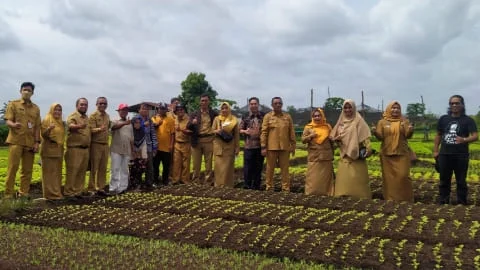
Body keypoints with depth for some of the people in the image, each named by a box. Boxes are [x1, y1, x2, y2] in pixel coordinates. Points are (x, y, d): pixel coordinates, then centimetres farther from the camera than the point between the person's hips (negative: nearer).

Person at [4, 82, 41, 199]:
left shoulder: (36, 108, 14)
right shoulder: (13, 104, 5)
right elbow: (8, 121, -4)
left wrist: (37, 142, 4)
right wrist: (14, 124, -28)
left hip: (30, 143, 3)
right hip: (16, 141, -3)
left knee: (27, 170, 4)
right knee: (12, 168, -4)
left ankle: (24, 193, 12)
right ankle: (9, 194, 3)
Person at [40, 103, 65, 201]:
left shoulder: (61, 122, 16)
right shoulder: (46, 120, -5)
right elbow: (43, 135, -12)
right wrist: (48, 129, -31)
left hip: (59, 150, 7)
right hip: (49, 149, -7)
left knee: (57, 172, 9)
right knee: (49, 172, -7)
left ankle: (57, 192, 15)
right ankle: (50, 193, -5)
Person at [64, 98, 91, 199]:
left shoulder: (87, 118, 18)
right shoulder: (73, 116, -7)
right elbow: (70, 126, -28)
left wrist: (89, 147, 22)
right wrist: (79, 126, -50)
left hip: (85, 149, 7)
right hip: (75, 149, -7)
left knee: (82, 172, 11)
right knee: (72, 171, -5)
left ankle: (78, 192, 19)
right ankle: (69, 193, 2)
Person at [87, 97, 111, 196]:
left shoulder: (107, 116, 13)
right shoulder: (93, 116, -7)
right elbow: (91, 130, -18)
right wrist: (100, 129, -33)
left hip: (105, 145, 6)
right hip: (96, 144, -6)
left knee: (103, 168, 9)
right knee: (93, 168, 0)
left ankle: (100, 188, 17)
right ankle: (91, 189, 7)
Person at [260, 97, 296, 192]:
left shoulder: (287, 117, 7)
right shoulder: (268, 116, 1)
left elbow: (291, 132, 9)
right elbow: (264, 132, -2)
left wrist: (293, 146, 6)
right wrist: (263, 147, -8)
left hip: (284, 147, 2)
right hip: (271, 147, -1)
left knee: (285, 169, 5)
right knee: (270, 168, 6)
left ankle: (286, 188, 12)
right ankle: (269, 188, 17)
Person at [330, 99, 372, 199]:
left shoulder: (358, 120, -3)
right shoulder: (341, 121, 13)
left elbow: (365, 136, -10)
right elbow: (333, 136, 17)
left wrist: (366, 149, -22)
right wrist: (337, 138, -5)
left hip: (356, 154, -5)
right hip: (344, 154, 5)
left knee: (356, 177, -5)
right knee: (344, 177, 5)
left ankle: (358, 196, 2)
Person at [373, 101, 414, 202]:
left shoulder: (404, 121, 5)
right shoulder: (382, 122, 5)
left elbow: (407, 135, -8)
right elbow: (380, 137, -3)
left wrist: (410, 130, -29)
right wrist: (375, 132, -24)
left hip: (402, 154, 0)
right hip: (387, 154, 1)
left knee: (403, 176, -3)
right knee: (389, 177, 5)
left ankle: (406, 199, 9)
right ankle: (390, 199, 14)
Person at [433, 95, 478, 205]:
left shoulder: (468, 120, -2)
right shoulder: (443, 119, 8)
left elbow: (475, 136, -11)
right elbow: (438, 135, 15)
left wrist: (464, 140, -32)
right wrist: (435, 150, 11)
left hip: (461, 156, -3)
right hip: (444, 155, 3)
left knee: (461, 181, 6)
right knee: (444, 181, 11)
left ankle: (461, 203, 17)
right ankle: (443, 202, 22)